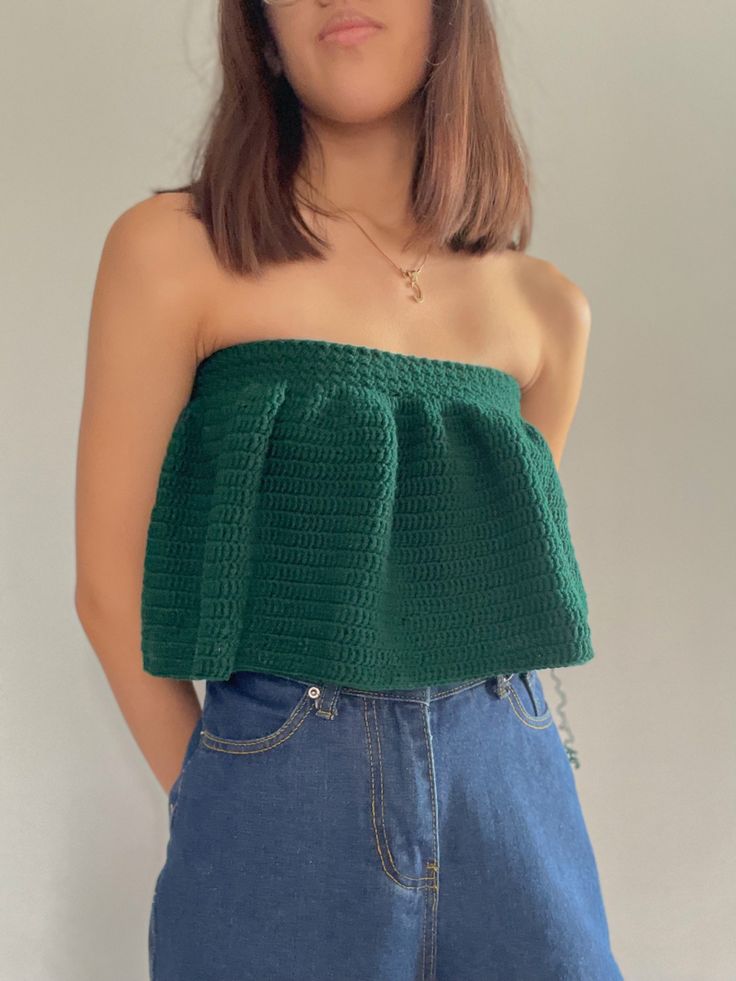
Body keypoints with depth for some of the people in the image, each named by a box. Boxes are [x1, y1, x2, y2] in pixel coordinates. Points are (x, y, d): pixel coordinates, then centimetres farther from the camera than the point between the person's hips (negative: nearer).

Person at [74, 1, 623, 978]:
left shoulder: (546, 308, 4)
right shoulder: (172, 249, -7)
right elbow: (113, 585, -6)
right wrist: (216, 799, -2)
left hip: (516, 797, 4)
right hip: (280, 809, -3)